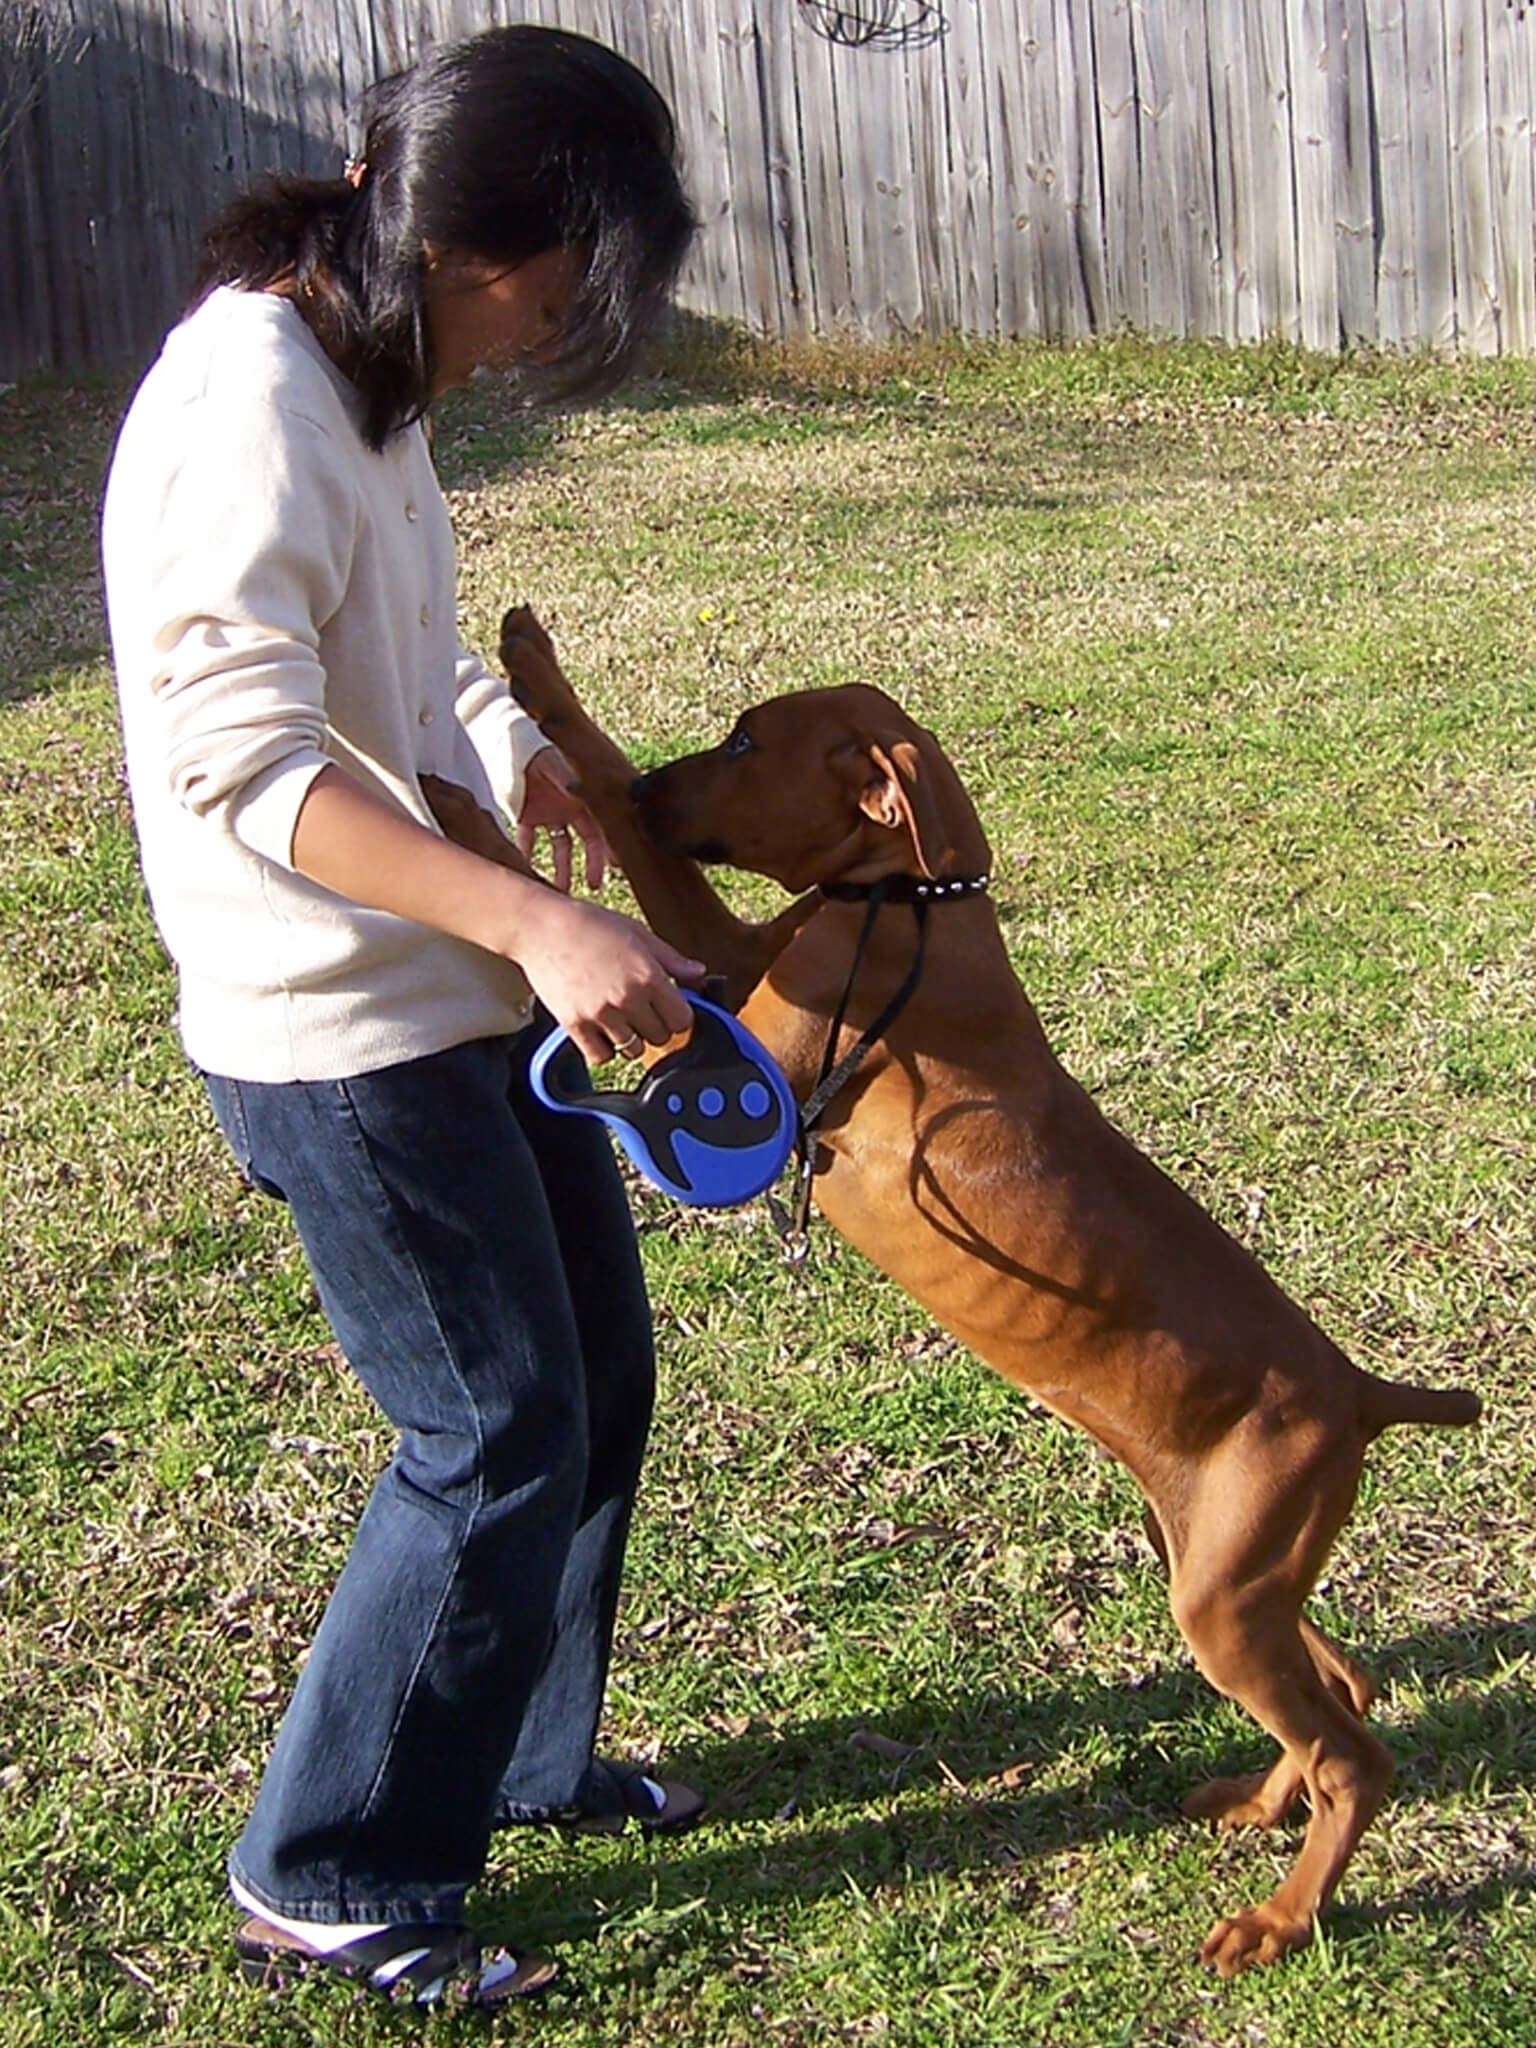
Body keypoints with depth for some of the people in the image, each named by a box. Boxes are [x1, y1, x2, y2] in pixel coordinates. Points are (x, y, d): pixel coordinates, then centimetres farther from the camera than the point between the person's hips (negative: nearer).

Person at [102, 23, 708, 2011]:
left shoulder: (361, 373, 8)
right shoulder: (250, 402, -23)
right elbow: (243, 759, -31)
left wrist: (560, 787, 2)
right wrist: (537, 918, -38)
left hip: (451, 990, 10)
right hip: (335, 1027, -10)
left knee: (595, 1371, 18)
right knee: (501, 1436, -2)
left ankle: (521, 1754, 38)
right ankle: (330, 1878, 14)